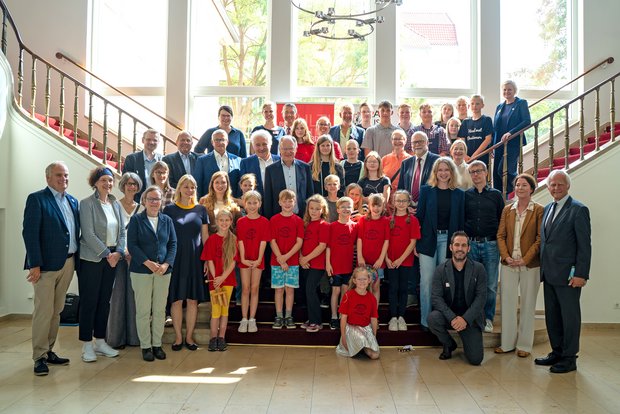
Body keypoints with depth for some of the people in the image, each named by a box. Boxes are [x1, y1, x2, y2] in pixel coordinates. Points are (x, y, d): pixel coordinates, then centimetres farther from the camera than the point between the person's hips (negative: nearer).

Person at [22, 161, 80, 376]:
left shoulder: (72, 201, 14)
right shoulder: (37, 199, -6)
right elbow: (30, 233, -12)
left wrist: (76, 258, 7)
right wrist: (35, 264, -17)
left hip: (68, 263, 6)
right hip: (47, 264, -6)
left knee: (56, 310, 13)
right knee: (43, 312, -2)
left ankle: (49, 351, 24)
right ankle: (39, 356, 9)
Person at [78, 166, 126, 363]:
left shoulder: (116, 204, 11)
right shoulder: (87, 204, -7)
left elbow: (121, 232, 10)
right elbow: (88, 234, -14)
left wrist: (119, 252, -6)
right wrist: (107, 253, -15)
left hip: (112, 258, 6)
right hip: (91, 258, -6)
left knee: (104, 301, 11)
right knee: (89, 301, 1)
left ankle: (100, 342, 21)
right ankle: (86, 345, 11)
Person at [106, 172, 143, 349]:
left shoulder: (141, 208, 10)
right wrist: (123, 252, -11)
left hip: (137, 256, 3)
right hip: (118, 255, -3)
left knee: (134, 294, 6)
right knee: (117, 295, 0)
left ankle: (133, 335, 16)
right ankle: (116, 337, 11)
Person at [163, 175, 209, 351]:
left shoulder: (201, 209, 7)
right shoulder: (170, 209, 3)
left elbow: (205, 236, 9)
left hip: (195, 259, 1)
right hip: (175, 259, -1)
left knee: (193, 299, 4)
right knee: (176, 299, 2)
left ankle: (189, 336, 16)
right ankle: (178, 337, 14)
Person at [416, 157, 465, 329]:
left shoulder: (459, 194, 7)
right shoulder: (426, 190, 3)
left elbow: (461, 221, 8)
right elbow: (419, 215, 1)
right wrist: (415, 242, -4)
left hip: (448, 239, 1)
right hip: (428, 239, -1)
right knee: (427, 280, 0)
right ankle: (426, 320, 10)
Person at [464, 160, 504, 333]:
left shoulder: (496, 195, 7)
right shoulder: (465, 195, 8)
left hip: (491, 245, 0)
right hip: (470, 244, 0)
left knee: (491, 285, 3)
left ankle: (488, 318, 16)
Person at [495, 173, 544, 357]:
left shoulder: (539, 210, -3)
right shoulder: (507, 210, 8)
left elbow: (540, 238, -7)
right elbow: (500, 235, 5)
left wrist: (525, 259, -14)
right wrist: (506, 257, -8)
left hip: (530, 265, -3)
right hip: (508, 264, 3)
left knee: (527, 305, 7)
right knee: (507, 303, 7)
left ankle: (524, 344, 18)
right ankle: (507, 343, 18)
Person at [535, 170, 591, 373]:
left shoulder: (578, 210, -8)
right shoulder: (547, 209, 13)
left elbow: (584, 245, -12)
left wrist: (581, 274, -16)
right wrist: (543, 268, 10)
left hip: (568, 274, -7)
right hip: (549, 273, 7)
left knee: (570, 316, 4)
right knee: (552, 316, 14)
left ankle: (569, 358, 16)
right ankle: (557, 353, 27)